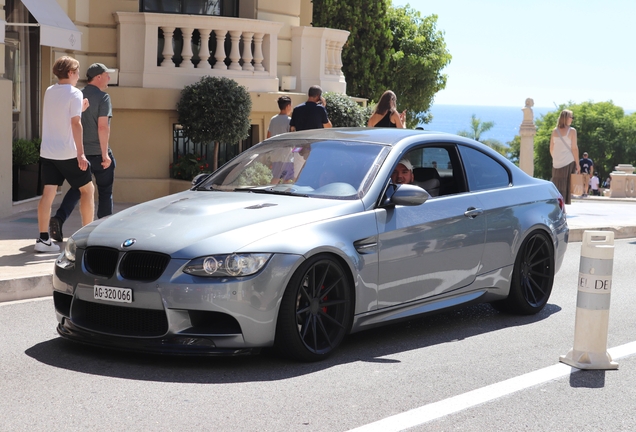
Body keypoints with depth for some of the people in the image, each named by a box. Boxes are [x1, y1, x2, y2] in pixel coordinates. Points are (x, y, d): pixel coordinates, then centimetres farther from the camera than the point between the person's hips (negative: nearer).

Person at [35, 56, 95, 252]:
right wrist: (80, 153, -19)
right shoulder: (74, 94, -10)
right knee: (87, 189, 9)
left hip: (47, 152, 6)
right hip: (68, 153, -6)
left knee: (48, 193, 3)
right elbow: (75, 124, -17)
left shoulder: (49, 92, 11)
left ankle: (43, 238, -2)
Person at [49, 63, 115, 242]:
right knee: (105, 192, 8)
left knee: (77, 188, 12)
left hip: (80, 151, 5)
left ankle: (58, 219, -7)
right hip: (98, 152, -5)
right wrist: (105, 154, -17)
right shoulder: (103, 97, -11)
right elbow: (103, 126, -19)